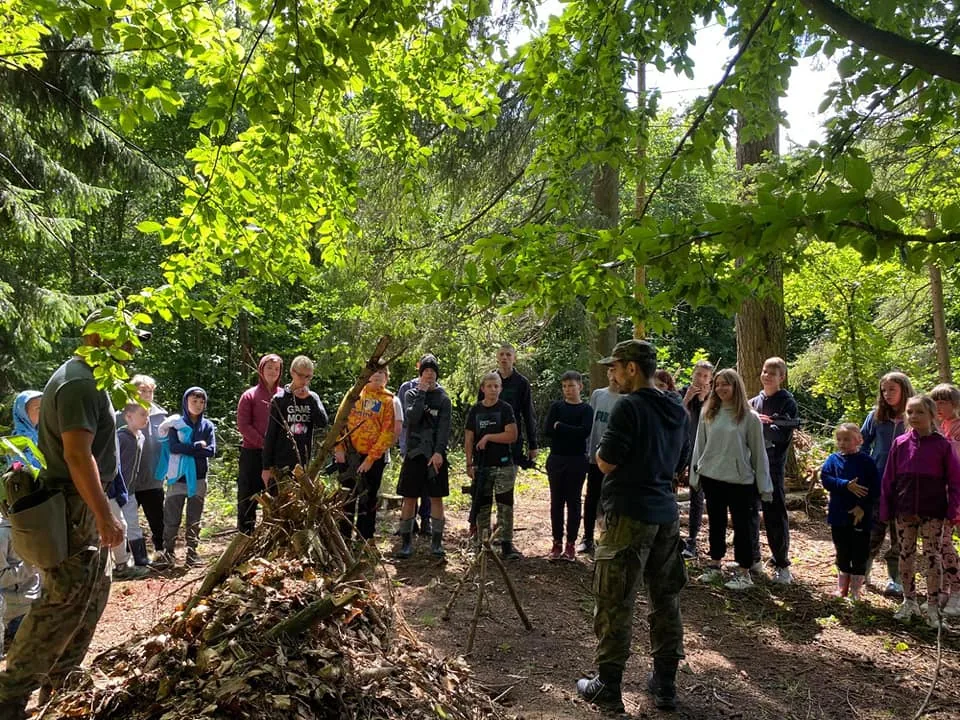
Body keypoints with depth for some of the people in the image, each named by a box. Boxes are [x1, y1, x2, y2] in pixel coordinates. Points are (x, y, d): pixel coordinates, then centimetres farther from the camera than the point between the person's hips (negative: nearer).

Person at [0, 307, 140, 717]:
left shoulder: (84, 378, 14)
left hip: (81, 504, 11)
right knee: (66, 599, -5)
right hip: (74, 508, -11)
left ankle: (59, 683, 29)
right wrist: (104, 515, -25)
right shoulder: (79, 382, -20)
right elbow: (78, 454, -27)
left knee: (93, 592, 17)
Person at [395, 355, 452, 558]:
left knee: (436, 498, 4)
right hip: (414, 452, 0)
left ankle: (436, 542, 12)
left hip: (436, 455, 0)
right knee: (409, 498, 2)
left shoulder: (443, 399, 5)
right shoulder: (411, 394, 6)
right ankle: (406, 542, 10)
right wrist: (421, 393, -10)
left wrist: (439, 452, -15)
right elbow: (412, 417, -11)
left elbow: (444, 428, -3)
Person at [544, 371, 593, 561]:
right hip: (556, 459, 2)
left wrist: (559, 426, -12)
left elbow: (585, 432, -17)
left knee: (573, 501, 4)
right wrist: (572, 431, -11)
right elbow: (547, 430, -7)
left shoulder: (586, 410, 0)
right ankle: (557, 542, 15)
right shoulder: (556, 407, 5)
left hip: (577, 461, -2)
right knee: (556, 501, 6)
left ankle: (571, 544, 12)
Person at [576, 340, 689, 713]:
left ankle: (608, 687, 10)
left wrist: (602, 448, 5)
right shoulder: (677, 411, 9)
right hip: (666, 513, 8)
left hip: (630, 514, -8)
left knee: (615, 603, 1)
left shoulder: (629, 406, -16)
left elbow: (606, 461, -14)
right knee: (665, 599, 13)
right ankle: (665, 683, 23)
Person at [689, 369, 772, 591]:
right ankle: (715, 565, 29)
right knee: (716, 524, 16)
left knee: (742, 526, 4)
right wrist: (695, 475, 7)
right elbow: (699, 446, 8)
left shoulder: (749, 417, -6)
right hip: (711, 478, 4)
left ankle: (743, 573, 16)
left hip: (740, 480, -4)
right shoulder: (708, 414, 3)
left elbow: (758, 452, -3)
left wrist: (764, 485, -2)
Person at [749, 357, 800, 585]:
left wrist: (759, 423, -20)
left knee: (775, 515, -3)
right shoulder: (753, 402, 13)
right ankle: (752, 557, 25)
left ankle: (782, 565, 7)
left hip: (773, 466, -5)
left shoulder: (787, 402, -2)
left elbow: (783, 434, -12)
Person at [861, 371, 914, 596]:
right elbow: (863, 443, 8)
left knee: (899, 533, 7)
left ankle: (895, 580, 18)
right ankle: (862, 571, 20)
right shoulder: (876, 416, 2)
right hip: (878, 482, 1)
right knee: (874, 529, 7)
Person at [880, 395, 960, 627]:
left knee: (933, 556, 4)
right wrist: (886, 510, 2)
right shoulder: (900, 443, 0)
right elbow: (888, 479, 4)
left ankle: (933, 607, 15)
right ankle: (909, 602, 24)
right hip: (904, 512, 2)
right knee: (906, 555, 10)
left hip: (933, 513, -2)